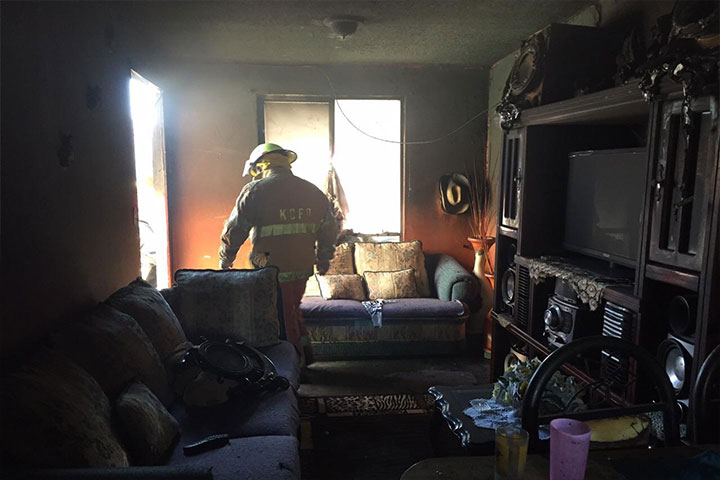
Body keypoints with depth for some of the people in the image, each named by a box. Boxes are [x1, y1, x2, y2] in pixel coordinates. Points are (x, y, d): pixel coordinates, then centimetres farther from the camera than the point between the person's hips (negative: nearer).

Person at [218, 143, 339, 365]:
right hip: (302, 268, 6)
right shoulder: (313, 191, 7)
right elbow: (329, 229, 13)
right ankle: (305, 353, 33)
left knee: (283, 320, 9)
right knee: (293, 311, 25)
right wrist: (323, 260, 25)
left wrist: (225, 259, 10)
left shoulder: (254, 190, -9)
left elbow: (234, 230, -6)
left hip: (272, 270, -5)